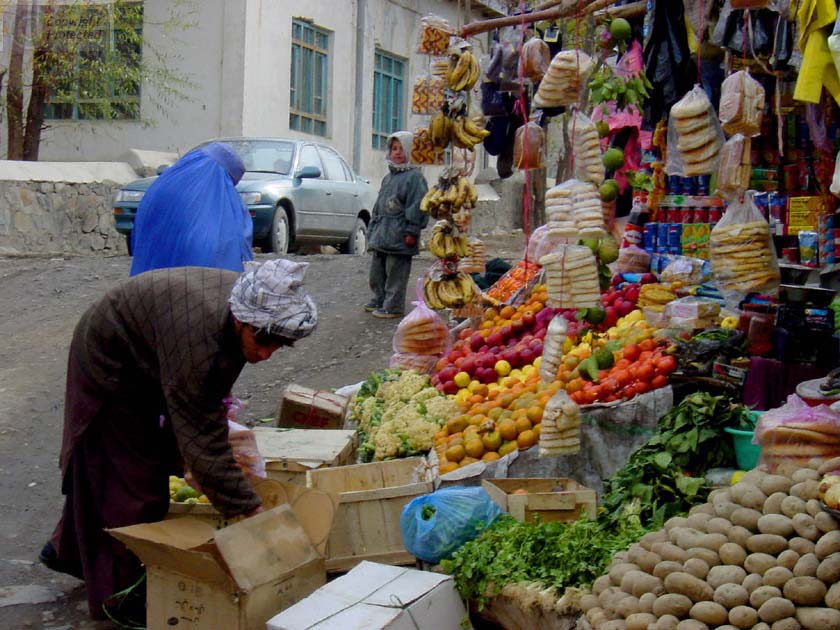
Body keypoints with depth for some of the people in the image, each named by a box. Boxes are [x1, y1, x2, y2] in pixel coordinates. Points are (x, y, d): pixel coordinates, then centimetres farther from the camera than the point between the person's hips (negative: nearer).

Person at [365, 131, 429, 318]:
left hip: (399, 237, -9)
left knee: (395, 274, -3)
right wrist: (373, 229, 22)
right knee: (377, 270, 16)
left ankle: (393, 306, 3)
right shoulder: (388, 177, 18)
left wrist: (412, 231, -18)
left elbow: (418, 206, -15)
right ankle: (380, 300, 30)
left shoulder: (414, 177, -9)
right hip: (382, 235, 9)